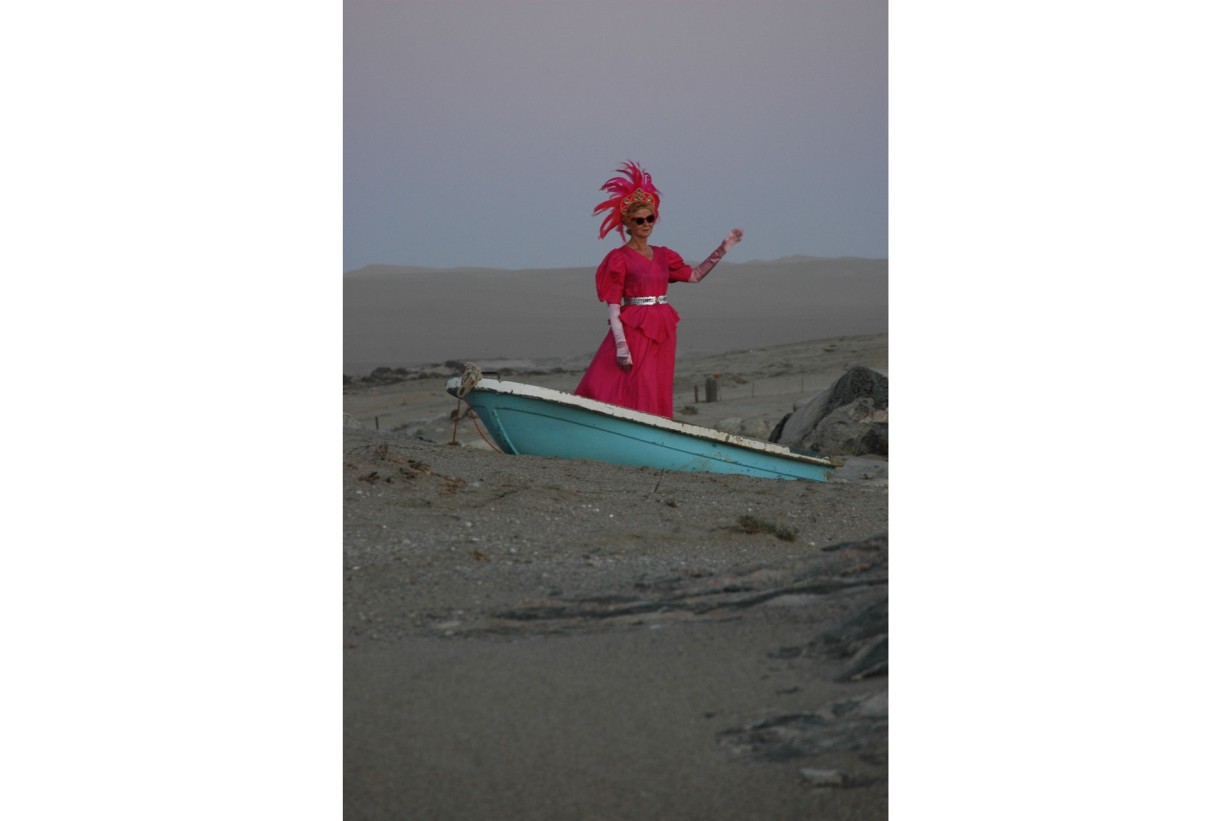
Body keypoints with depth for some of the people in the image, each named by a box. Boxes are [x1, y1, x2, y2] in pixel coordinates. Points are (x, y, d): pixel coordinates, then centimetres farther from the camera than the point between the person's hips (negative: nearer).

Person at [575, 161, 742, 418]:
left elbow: (695, 275, 25)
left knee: (657, 398, 5)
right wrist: (621, 344, -19)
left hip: (662, 333, 7)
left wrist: (722, 249, 16)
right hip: (633, 331, -6)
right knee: (633, 396, -13)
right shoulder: (619, 258, -4)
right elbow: (612, 307, -9)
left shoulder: (663, 256, 14)